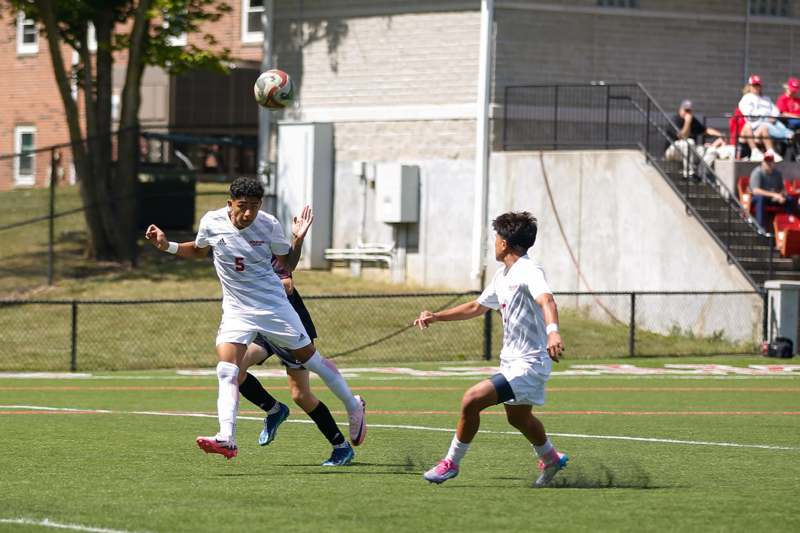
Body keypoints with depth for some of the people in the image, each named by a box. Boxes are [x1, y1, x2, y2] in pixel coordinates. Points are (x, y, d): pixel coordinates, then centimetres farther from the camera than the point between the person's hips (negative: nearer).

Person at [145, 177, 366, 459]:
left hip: (273, 306, -2)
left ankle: (353, 407, 30)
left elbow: (288, 264, 2)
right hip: (236, 311, 2)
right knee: (226, 371, -18)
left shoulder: (269, 225, -11)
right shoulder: (212, 222, -7)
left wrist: (298, 239, -14)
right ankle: (226, 440, -26)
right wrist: (167, 246, 2)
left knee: (311, 359, 7)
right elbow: (199, 250, 16)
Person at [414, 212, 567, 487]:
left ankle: (451, 462, -4)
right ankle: (550, 459, 53)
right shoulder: (502, 275, 11)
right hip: (511, 360, 10)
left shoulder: (528, 271, -20)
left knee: (472, 399, -19)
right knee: (518, 417, 28)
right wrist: (436, 317, 19)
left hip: (528, 364, -10)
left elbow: (546, 300, -39)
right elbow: (477, 307, 25)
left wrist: (553, 331, -59)